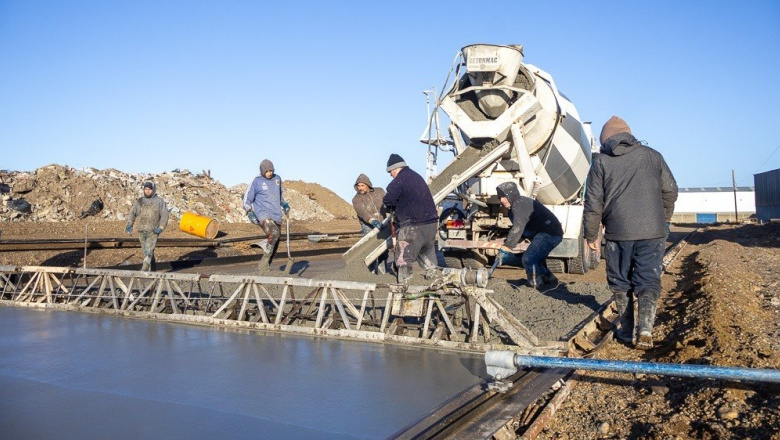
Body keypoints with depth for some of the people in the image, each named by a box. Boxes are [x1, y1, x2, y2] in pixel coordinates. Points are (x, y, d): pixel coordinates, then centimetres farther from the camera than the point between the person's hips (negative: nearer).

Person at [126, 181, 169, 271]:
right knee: (145, 251, 9)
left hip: (153, 231, -4)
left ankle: (144, 269, -21)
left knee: (149, 251, -14)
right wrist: (129, 225, -2)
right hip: (141, 231, 4)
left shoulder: (159, 201, 3)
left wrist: (161, 228, -12)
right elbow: (132, 213, 12)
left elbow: (164, 215, -1)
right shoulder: (139, 201, 11)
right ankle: (152, 268, 21)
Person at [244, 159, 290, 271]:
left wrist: (284, 204, 28)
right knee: (274, 233, -32)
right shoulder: (257, 181, -2)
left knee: (274, 244, 6)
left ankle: (264, 266, 17)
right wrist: (250, 212, -8)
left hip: (276, 216, 6)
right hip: (263, 214, -6)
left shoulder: (277, 178, 12)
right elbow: (247, 198, 3)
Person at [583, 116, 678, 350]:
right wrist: (663, 219, 28)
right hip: (652, 232, 1)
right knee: (648, 283, 6)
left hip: (618, 233, -1)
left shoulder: (601, 162, 3)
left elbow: (593, 202, 0)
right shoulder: (652, 156, 9)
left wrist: (591, 235, 9)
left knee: (620, 283, 13)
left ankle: (626, 331, 20)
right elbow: (670, 190, 12)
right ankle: (645, 330, -9)